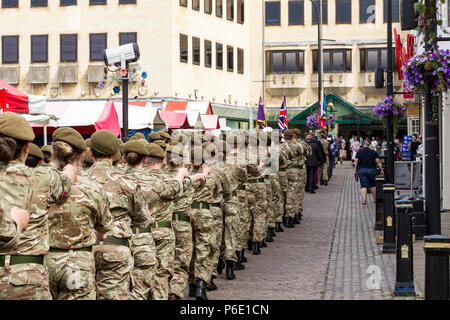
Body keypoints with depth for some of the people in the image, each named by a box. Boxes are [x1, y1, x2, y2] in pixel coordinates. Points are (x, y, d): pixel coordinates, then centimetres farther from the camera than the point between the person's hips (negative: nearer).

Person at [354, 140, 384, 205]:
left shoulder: (359, 152, 1)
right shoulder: (373, 152, 2)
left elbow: (356, 161, -2)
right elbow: (378, 162, -2)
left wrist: (356, 169, 8)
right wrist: (381, 170, 2)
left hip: (362, 170, -1)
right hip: (372, 170, 1)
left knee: (363, 186, -2)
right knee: (373, 185, 16)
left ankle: (364, 200, -15)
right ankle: (375, 199, 23)